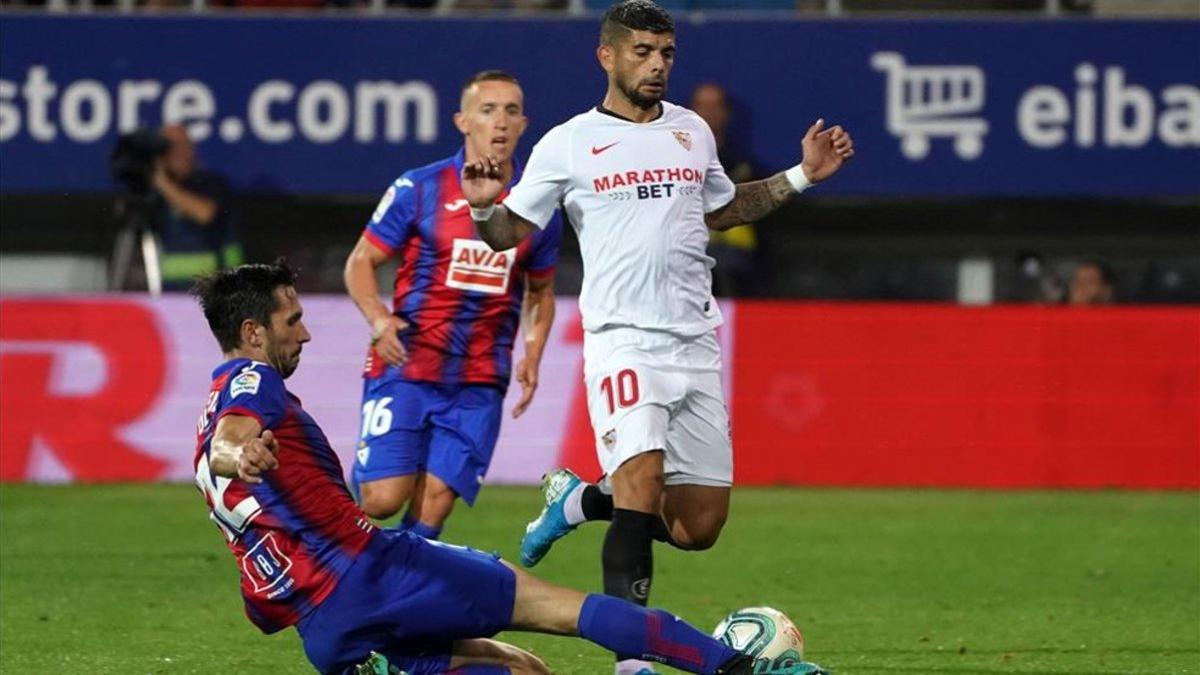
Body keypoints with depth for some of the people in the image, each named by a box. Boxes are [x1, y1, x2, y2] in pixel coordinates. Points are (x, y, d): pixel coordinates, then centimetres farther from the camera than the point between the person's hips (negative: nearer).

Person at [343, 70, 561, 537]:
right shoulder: (419, 189, -4)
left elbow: (540, 292, 20)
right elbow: (360, 263, 3)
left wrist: (532, 356, 3)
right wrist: (379, 321, -16)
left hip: (479, 384, 2)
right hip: (406, 368, -2)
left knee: (432, 509, -6)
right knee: (383, 500, -12)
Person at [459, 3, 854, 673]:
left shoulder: (691, 131, 14)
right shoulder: (569, 144, 1)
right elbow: (510, 233, 4)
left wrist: (800, 178, 21)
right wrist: (484, 208, -18)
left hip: (697, 344, 5)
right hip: (623, 339, -5)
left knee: (698, 527, 3)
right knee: (642, 485, -24)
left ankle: (580, 501, 29)